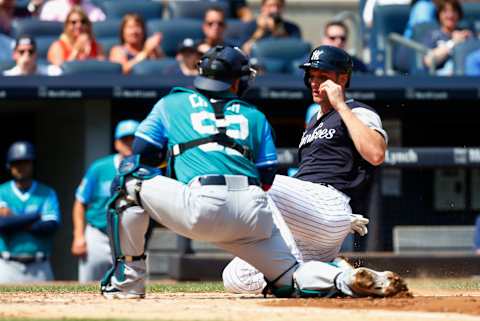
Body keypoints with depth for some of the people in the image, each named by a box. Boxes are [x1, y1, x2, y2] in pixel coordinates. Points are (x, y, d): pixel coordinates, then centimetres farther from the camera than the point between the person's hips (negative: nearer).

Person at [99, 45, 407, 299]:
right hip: (254, 215, 3)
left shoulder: (170, 104, 22)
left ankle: (127, 280, 11)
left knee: (130, 181, 16)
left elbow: (141, 157, 18)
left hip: (202, 207, -3)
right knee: (289, 277, 20)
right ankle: (348, 279, -9)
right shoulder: (255, 116, 27)